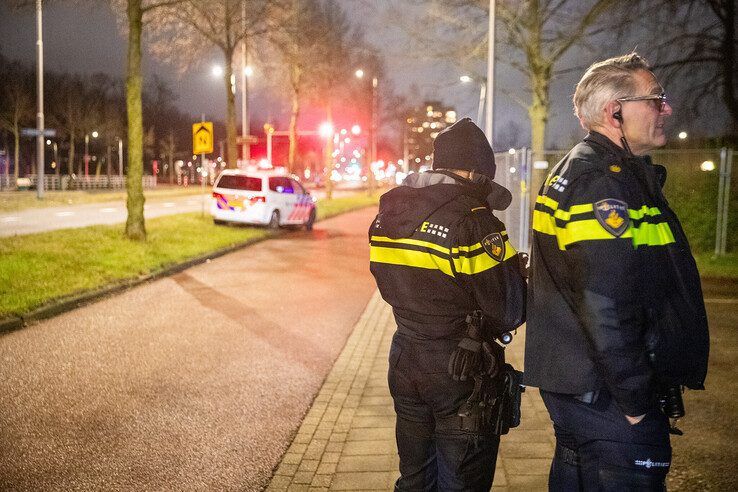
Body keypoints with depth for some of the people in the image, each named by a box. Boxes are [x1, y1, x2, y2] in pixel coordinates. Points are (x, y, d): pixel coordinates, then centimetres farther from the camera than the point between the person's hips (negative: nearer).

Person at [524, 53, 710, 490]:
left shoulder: (579, 170, 14)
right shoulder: (603, 182, -19)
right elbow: (606, 307, -27)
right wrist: (636, 402, -19)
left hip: (576, 385, 10)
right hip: (608, 398, -10)